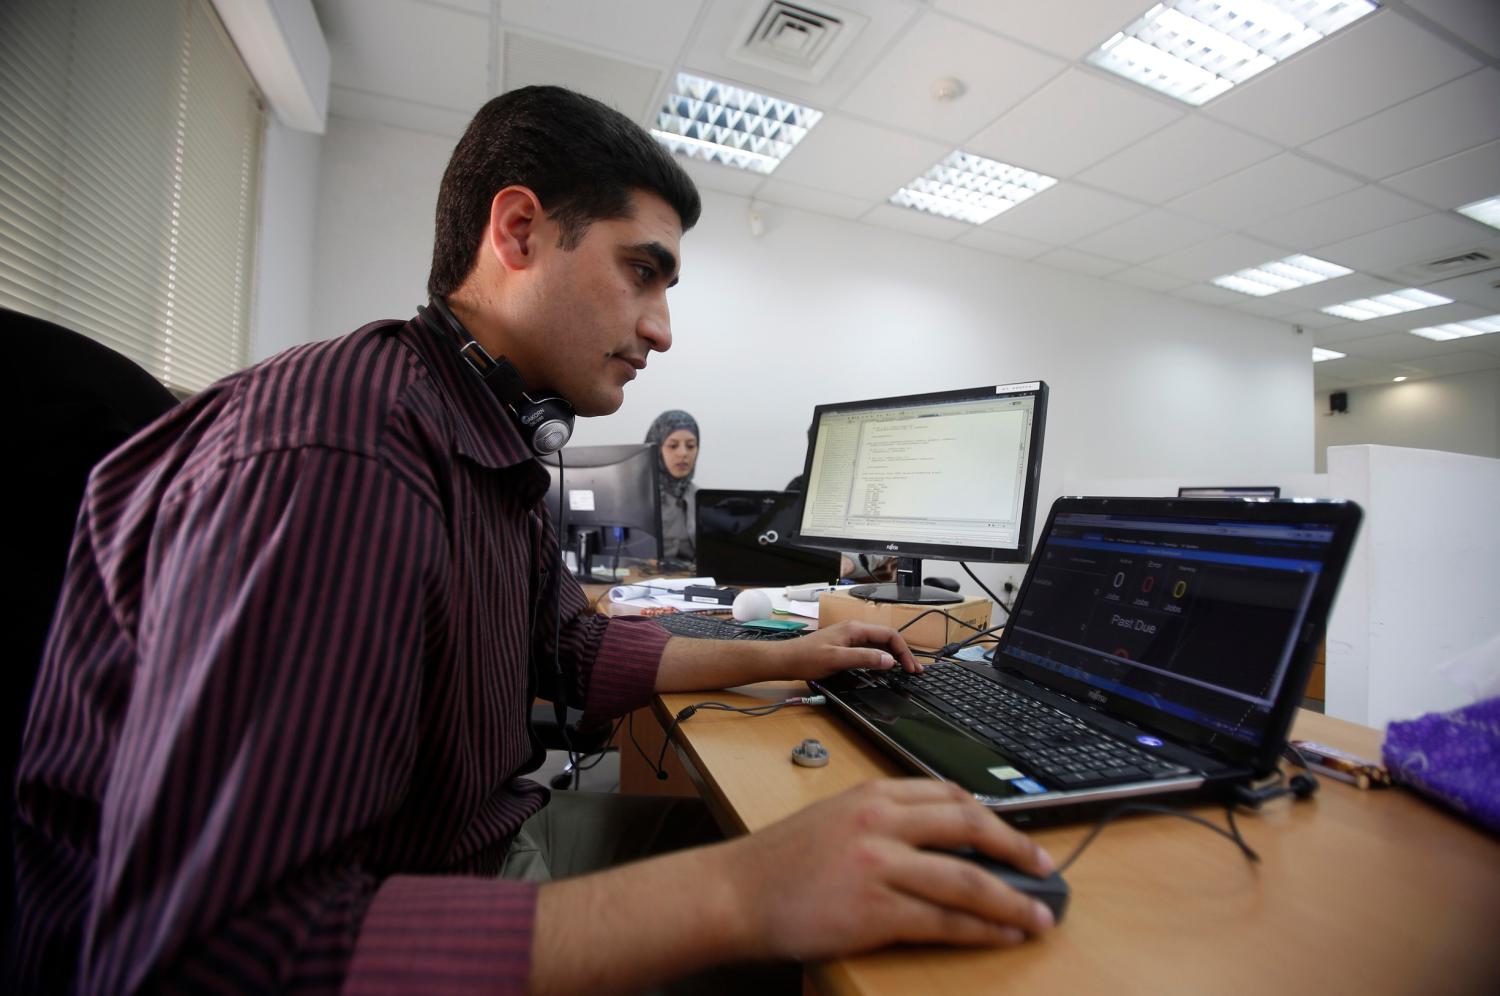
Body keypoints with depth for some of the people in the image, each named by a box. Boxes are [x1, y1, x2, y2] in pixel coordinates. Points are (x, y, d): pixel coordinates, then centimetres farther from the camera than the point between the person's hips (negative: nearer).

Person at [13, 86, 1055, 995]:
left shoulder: (493, 448, 3)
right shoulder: (334, 453, -28)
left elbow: (571, 646, 11)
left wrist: (779, 657, 8)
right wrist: (735, 897, -37)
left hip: (485, 844, 8)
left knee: (728, 832, 11)